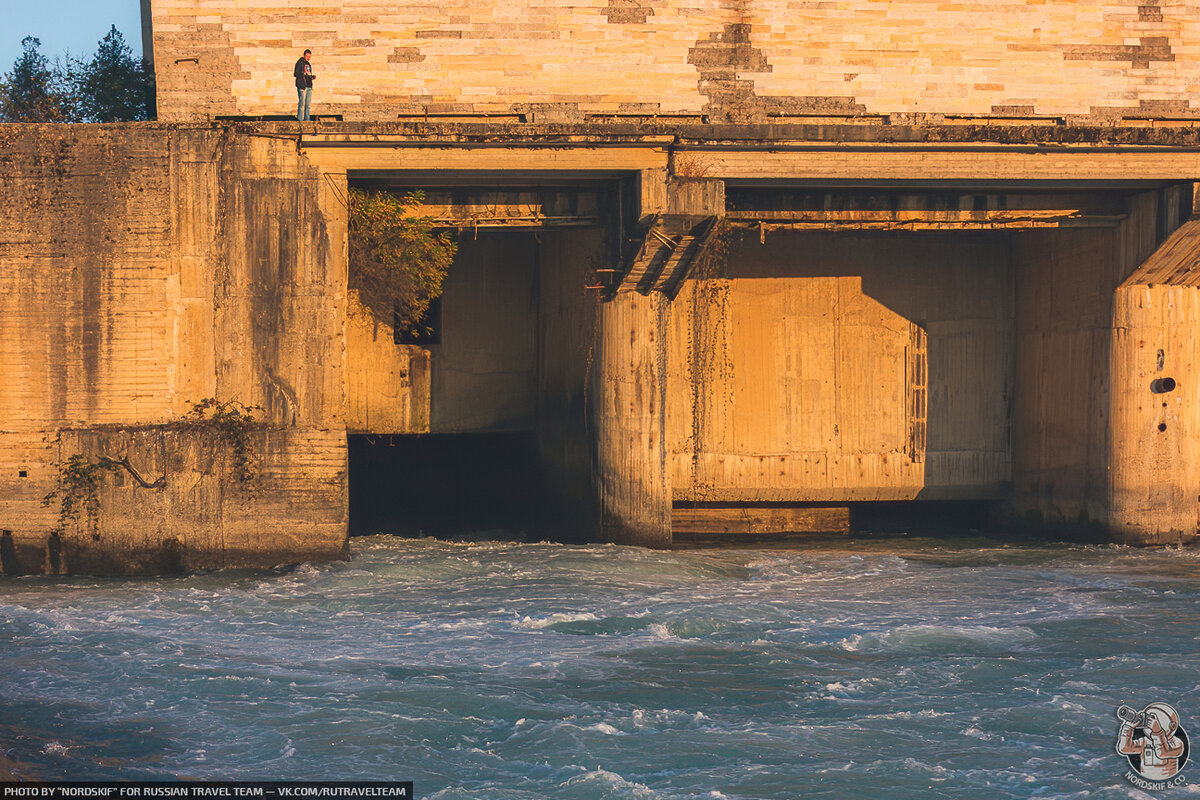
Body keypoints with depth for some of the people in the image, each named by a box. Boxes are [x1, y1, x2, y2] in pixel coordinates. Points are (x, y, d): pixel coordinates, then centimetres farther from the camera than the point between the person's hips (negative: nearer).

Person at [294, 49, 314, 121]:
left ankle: (307, 119, 10)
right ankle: (300, 119, -11)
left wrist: (312, 77, 6)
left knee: (308, 104, 6)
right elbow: (296, 74, -9)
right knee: (302, 103, -11)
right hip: (302, 85, -8)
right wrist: (304, 74, -19)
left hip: (309, 86, 8)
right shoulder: (300, 63, -2)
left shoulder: (308, 64, 21)